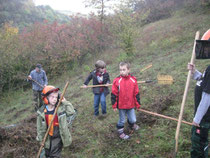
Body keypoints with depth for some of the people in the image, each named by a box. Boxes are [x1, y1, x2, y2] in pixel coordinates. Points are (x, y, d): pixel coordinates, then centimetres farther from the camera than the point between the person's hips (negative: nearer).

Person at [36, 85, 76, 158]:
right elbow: (40, 127, -2)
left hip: (58, 137, -2)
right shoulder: (41, 112, -11)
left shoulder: (61, 107, -12)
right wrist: (40, 139, 4)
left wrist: (65, 102, -20)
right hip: (48, 138, 2)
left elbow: (72, 112, -16)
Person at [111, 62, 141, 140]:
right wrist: (114, 105, -4)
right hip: (121, 105, -2)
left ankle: (132, 125, 47)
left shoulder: (133, 80, -6)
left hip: (131, 105, 2)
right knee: (122, 120, 12)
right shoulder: (117, 81, -12)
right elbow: (114, 94, -6)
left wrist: (138, 104, 6)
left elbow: (136, 94, 2)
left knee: (133, 120, 13)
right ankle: (121, 132, 34)